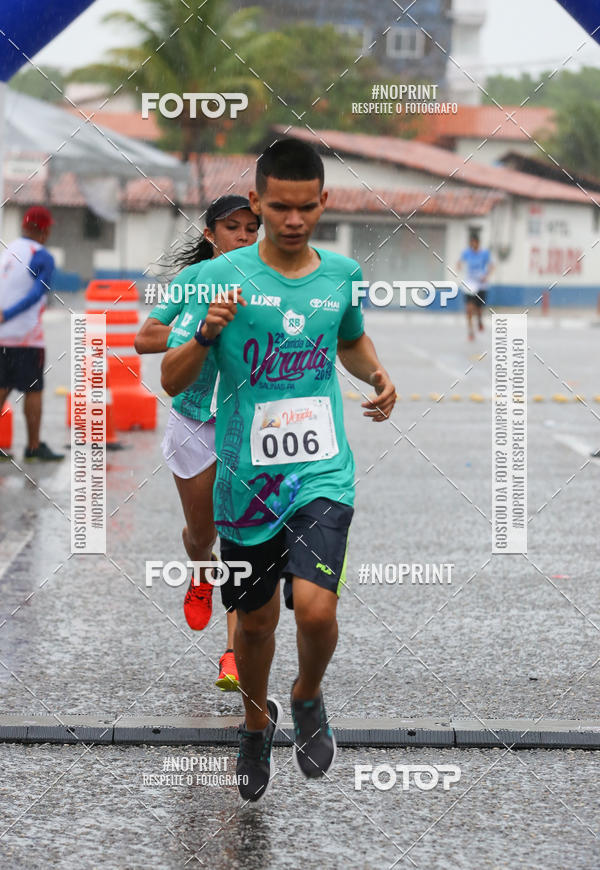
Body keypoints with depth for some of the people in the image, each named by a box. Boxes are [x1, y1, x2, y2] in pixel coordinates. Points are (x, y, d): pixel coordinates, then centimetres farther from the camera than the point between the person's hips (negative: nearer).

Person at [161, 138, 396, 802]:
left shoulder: (342, 273, 2)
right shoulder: (223, 276, -6)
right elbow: (171, 380, -6)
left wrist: (378, 376, 4)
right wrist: (207, 332, -24)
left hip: (321, 473, 0)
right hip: (245, 478, 0)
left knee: (315, 609, -19)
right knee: (255, 620, 13)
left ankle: (308, 698, 13)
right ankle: (257, 721, 43)